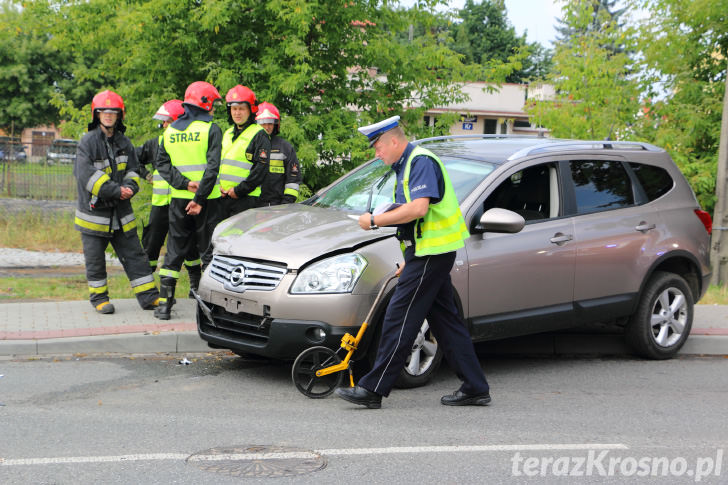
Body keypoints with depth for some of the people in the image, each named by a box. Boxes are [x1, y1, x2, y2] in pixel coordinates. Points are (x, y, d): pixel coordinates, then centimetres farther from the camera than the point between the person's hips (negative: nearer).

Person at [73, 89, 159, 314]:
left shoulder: (124, 142, 9)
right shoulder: (87, 142, -8)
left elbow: (133, 170, 10)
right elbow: (86, 176, -18)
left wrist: (129, 187, -14)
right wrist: (116, 191, -22)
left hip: (121, 212, 4)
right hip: (94, 210, -4)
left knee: (134, 255, 5)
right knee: (95, 259, 5)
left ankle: (148, 296, 10)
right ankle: (99, 298, 20)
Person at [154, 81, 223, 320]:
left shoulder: (170, 130, 9)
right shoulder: (211, 129, -7)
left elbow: (162, 163, 2)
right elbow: (212, 167, -15)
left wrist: (184, 183, -8)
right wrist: (200, 198, -15)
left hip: (178, 199, 4)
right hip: (206, 200, -4)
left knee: (174, 251, 10)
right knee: (209, 250, 5)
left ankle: (164, 303, 7)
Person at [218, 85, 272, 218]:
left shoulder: (259, 135, -2)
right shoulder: (227, 134, 20)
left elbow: (260, 169, -11)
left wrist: (239, 190, -14)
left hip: (246, 198, -7)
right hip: (222, 197, 7)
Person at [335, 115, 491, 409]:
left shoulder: (422, 161, -12)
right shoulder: (406, 166, 21)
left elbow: (419, 208, -26)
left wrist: (374, 221, -19)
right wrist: (409, 261, 23)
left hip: (432, 253, -11)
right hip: (429, 253, 11)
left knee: (399, 319, -8)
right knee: (445, 320, 11)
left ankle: (373, 389, -4)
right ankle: (475, 388, 15)